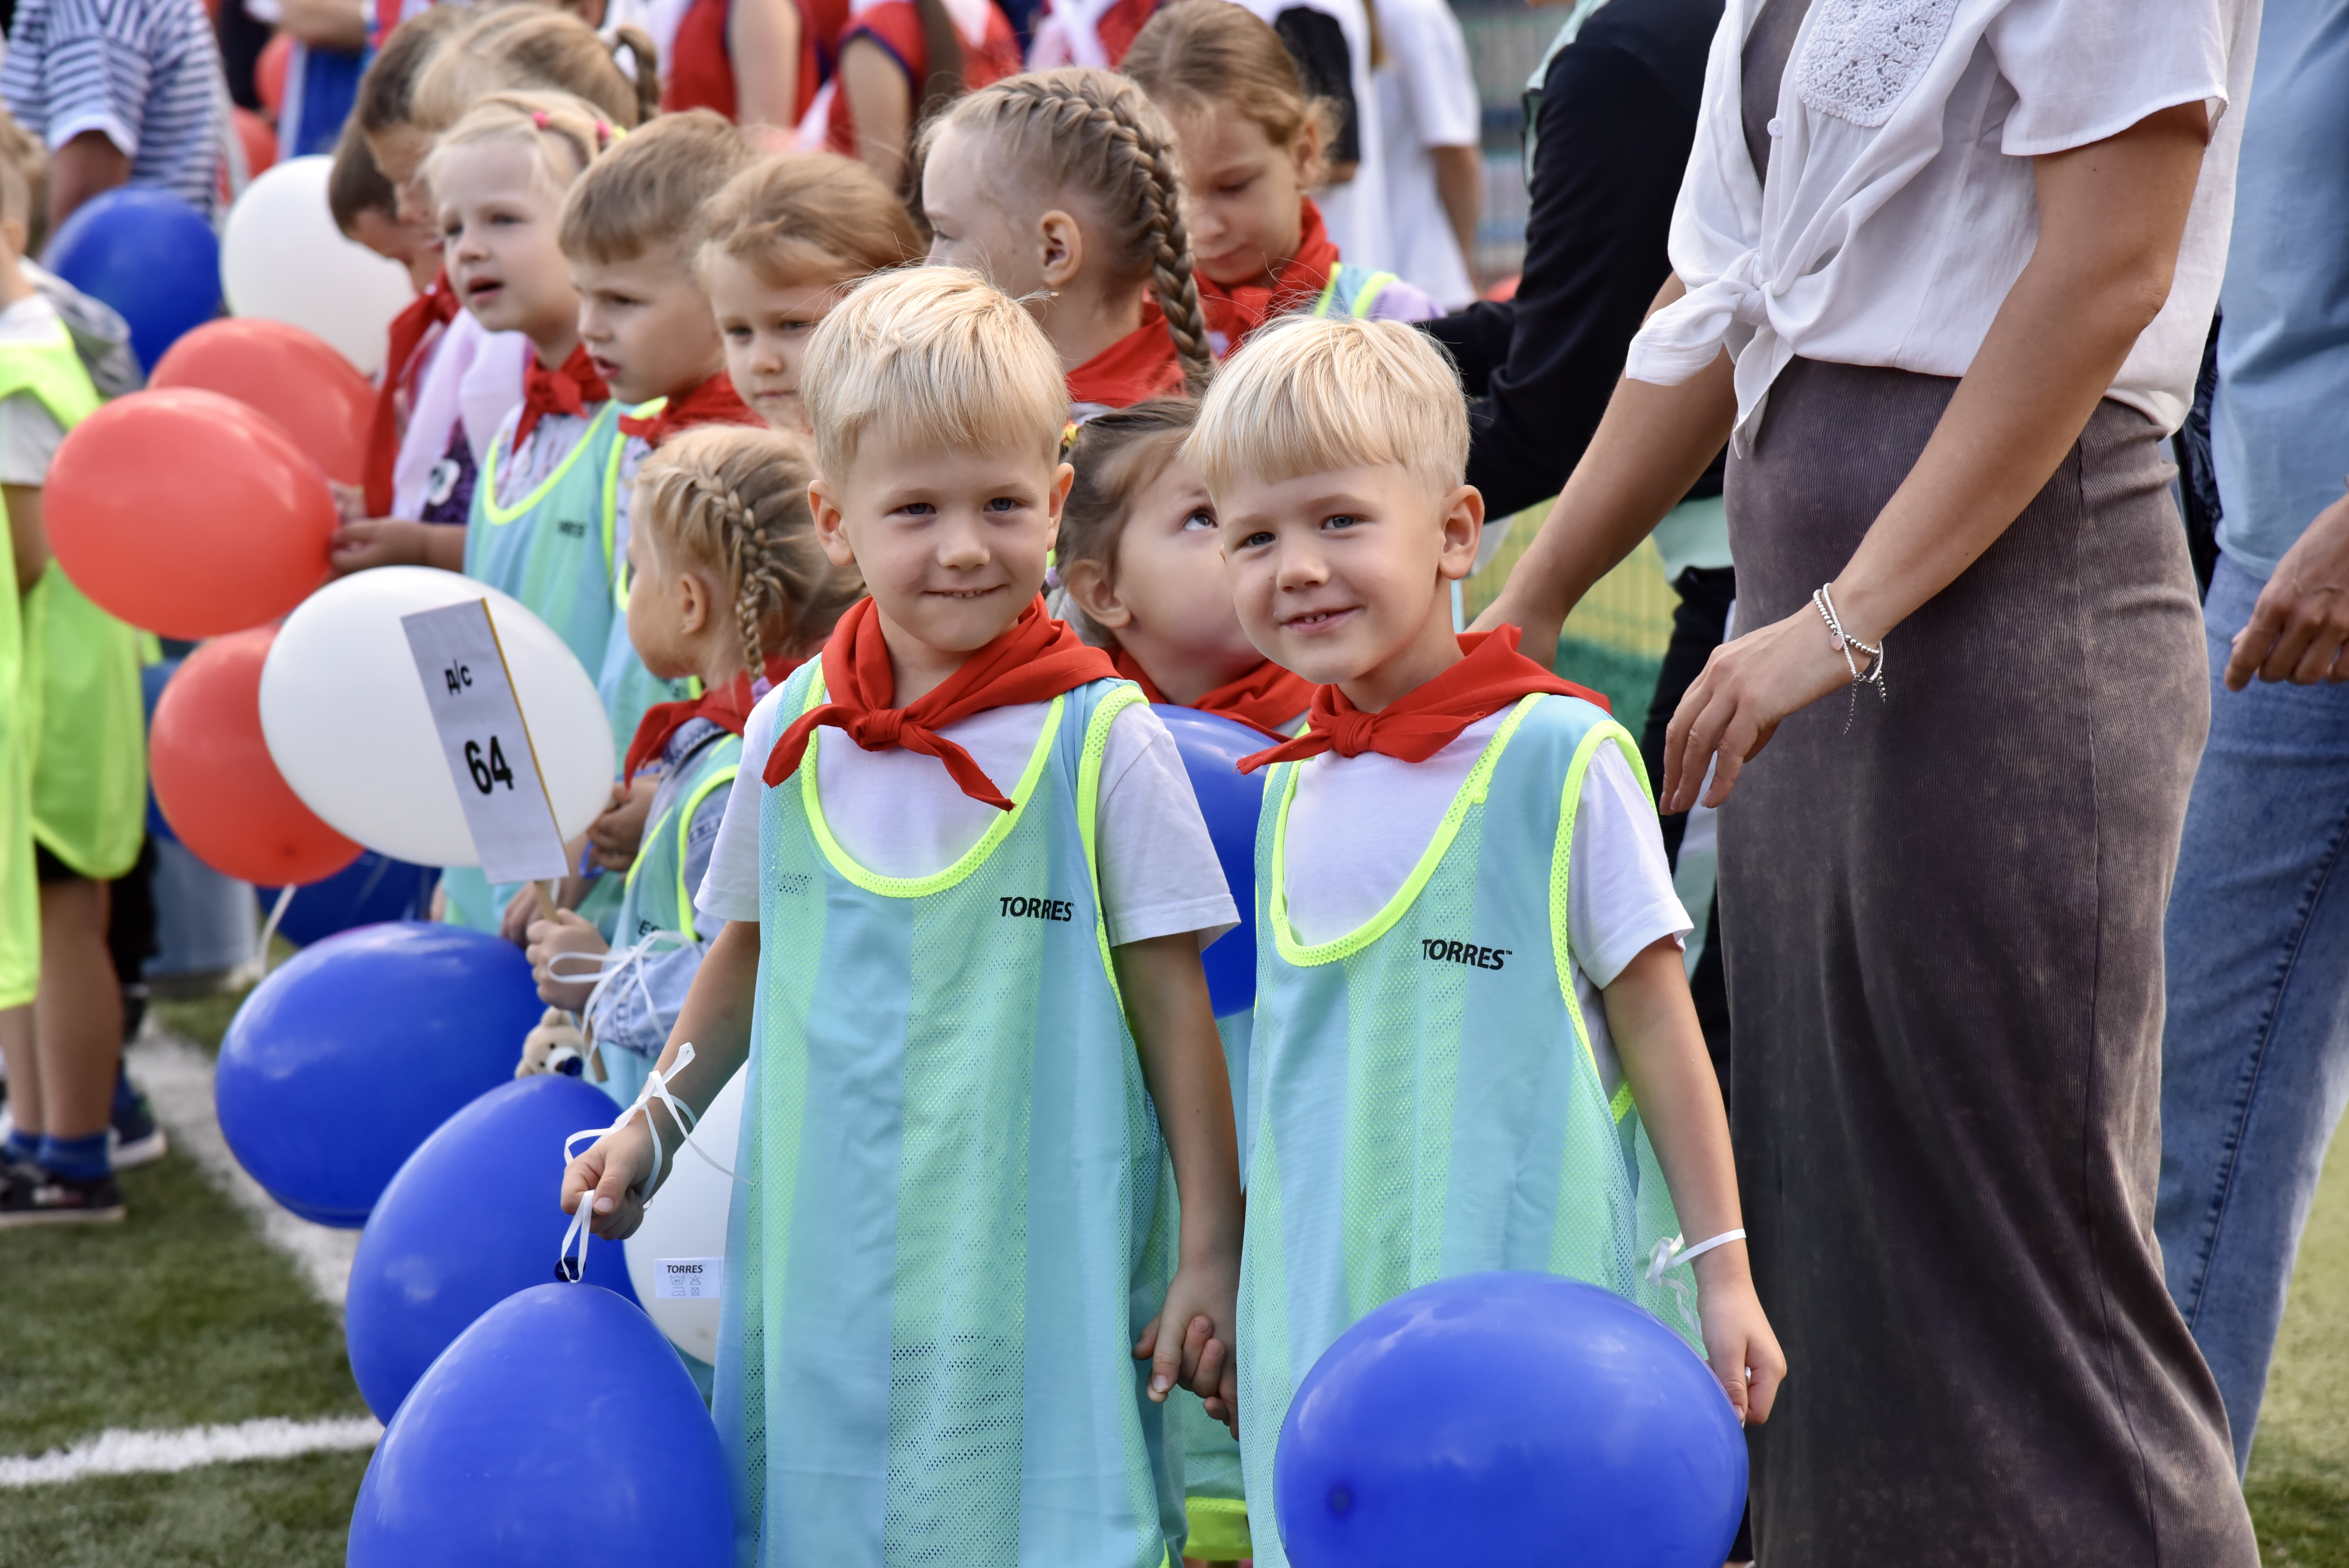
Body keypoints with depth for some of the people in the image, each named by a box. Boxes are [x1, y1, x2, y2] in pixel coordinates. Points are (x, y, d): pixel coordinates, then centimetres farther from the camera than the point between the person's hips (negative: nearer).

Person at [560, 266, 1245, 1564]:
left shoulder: (1100, 738, -8)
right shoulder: (791, 732, 3)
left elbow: (1173, 998, -5)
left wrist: (1213, 1253, -5)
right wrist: (653, 1127, 21)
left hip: (1036, 1262, -4)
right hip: (830, 1253, 4)